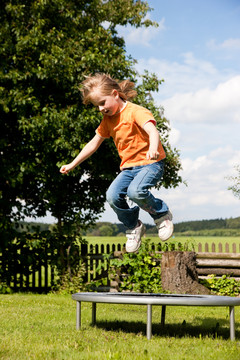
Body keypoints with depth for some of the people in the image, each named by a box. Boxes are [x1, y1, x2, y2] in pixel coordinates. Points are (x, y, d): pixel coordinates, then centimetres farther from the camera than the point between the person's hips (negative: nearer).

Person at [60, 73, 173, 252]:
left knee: (135, 191, -33)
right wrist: (72, 164, 18)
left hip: (151, 163, -7)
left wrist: (153, 148, -54)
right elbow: (94, 143, 19)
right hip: (129, 167, 7)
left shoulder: (136, 112, -14)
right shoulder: (108, 119, 10)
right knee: (113, 196, -17)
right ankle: (134, 227, 6)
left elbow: (152, 131, -31)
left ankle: (162, 214, -6)